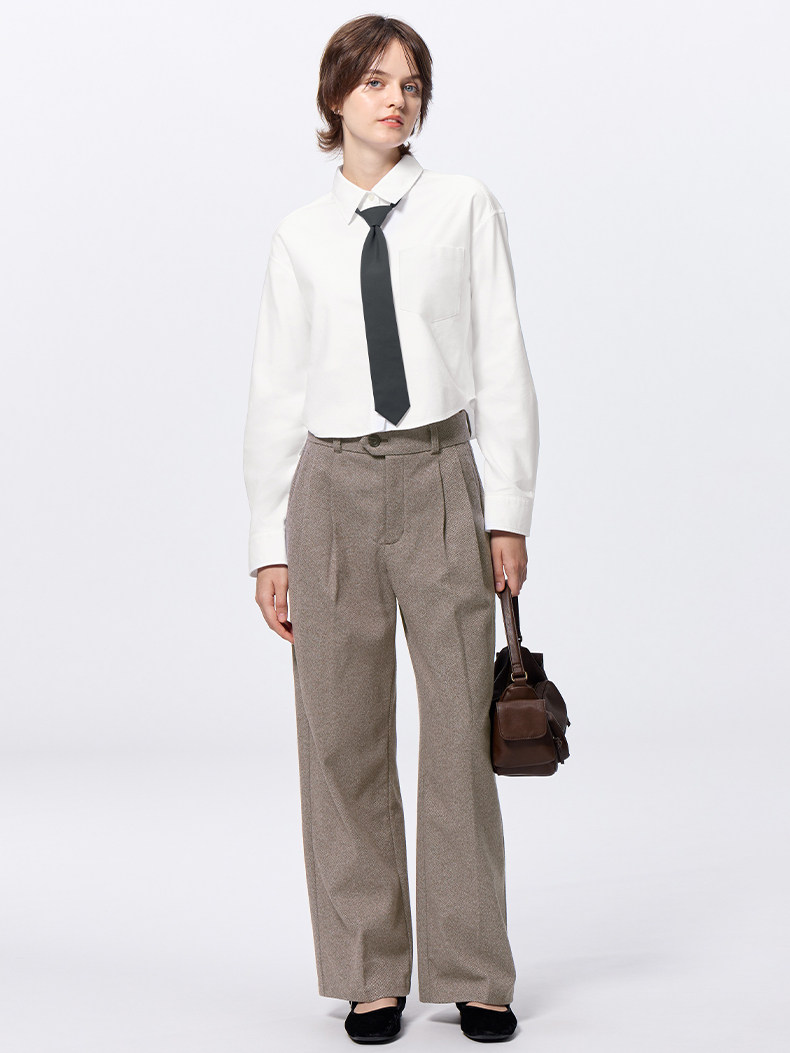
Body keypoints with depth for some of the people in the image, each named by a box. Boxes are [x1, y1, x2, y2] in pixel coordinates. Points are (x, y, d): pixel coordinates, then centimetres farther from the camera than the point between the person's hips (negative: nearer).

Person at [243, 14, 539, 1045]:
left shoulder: (465, 208, 4)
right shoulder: (301, 237, 7)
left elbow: (502, 365, 2)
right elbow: (276, 393, 7)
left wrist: (509, 512, -4)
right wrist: (272, 544, 3)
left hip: (441, 478, -1)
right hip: (333, 488, 1)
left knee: (461, 729, 1)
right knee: (343, 737, 4)